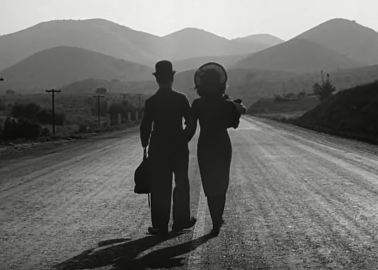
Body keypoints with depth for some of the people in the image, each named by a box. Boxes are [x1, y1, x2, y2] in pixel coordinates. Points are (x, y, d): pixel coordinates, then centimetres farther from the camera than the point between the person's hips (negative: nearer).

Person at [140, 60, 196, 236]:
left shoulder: (151, 102, -7)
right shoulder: (181, 99, -7)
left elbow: (145, 127, -6)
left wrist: (145, 145, 6)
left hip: (158, 148, 0)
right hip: (179, 146, 0)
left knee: (160, 186, 5)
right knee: (181, 183, 14)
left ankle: (160, 225, 5)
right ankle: (181, 220, 19)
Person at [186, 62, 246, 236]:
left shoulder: (197, 104, -9)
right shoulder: (227, 103, -8)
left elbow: (190, 129, -10)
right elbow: (233, 124, 2)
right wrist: (238, 110, 12)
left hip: (205, 147, -1)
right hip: (223, 146, 1)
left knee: (210, 185, 6)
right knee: (221, 184, 19)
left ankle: (216, 224, 0)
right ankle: (218, 218, 29)